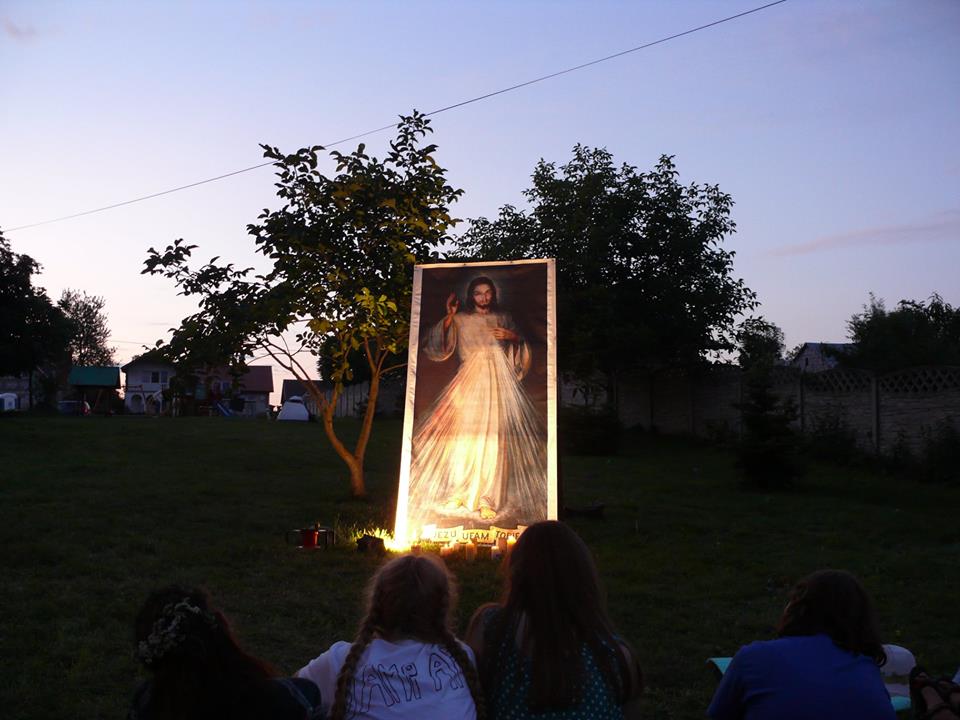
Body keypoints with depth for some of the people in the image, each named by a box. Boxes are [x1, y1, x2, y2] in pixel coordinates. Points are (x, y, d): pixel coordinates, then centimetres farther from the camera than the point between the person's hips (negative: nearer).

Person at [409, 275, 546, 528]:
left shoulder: (503, 318, 15)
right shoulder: (460, 320, 10)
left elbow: (521, 353, 17)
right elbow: (438, 348, -2)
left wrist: (515, 338, -4)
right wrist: (449, 316, -9)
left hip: (499, 380, 1)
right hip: (471, 381, -1)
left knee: (496, 436, -5)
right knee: (463, 433, -7)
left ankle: (487, 498, -1)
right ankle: (459, 491, 4)